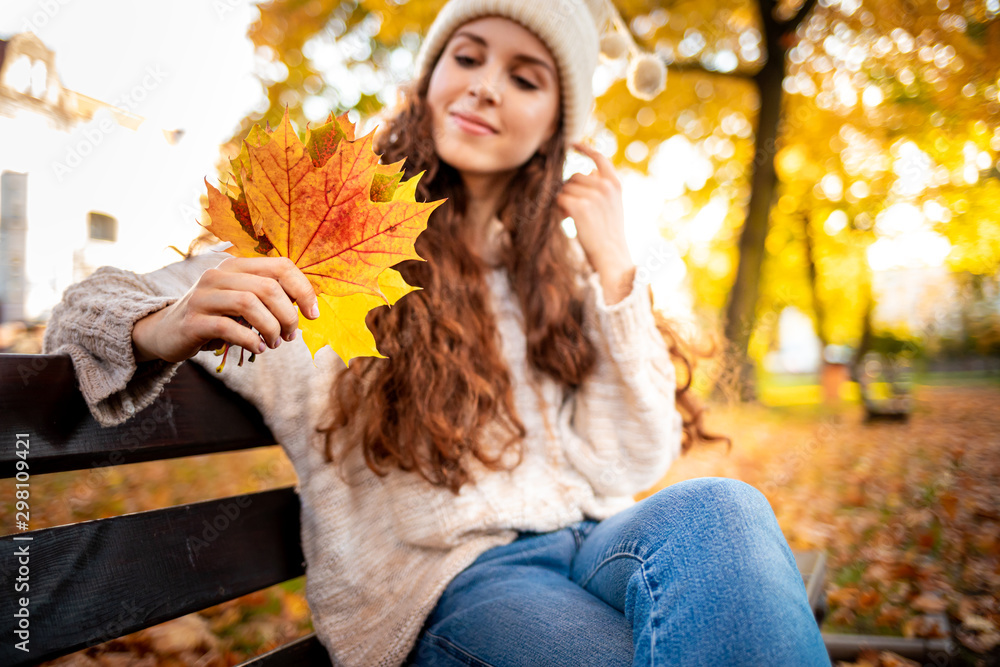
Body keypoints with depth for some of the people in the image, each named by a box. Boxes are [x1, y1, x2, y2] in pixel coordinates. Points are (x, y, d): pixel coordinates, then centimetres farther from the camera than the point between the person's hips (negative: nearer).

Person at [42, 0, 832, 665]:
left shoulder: (558, 271, 11)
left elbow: (633, 464, 5)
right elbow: (95, 307, -3)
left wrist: (614, 271, -2)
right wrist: (163, 328, -28)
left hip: (583, 545, 5)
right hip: (438, 583, -4)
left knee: (717, 508, -28)